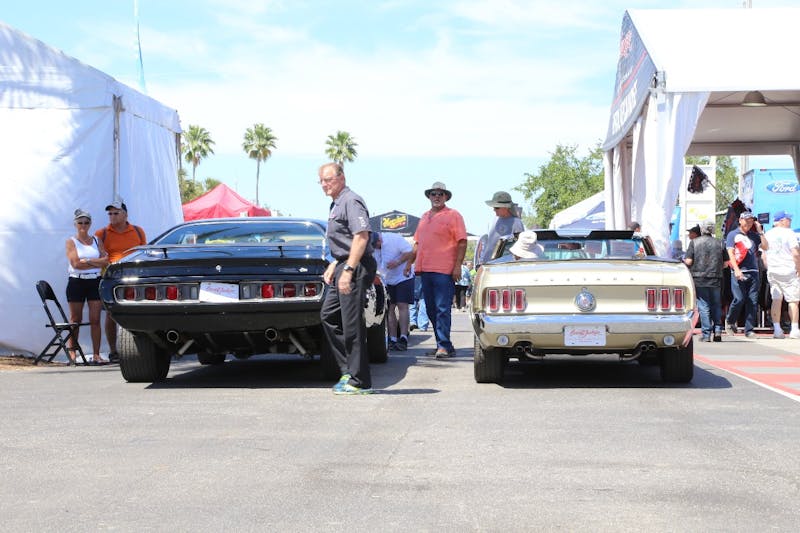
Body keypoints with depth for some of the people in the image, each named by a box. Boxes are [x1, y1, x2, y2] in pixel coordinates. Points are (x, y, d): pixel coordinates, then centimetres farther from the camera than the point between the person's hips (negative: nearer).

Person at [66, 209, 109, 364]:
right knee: (75, 319, 3)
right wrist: (97, 262, -6)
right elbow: (75, 263, -10)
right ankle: (72, 351, 12)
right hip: (77, 282, -2)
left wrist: (87, 261, -9)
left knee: (95, 320, -2)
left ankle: (96, 354, -2)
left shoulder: (96, 241, 12)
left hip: (95, 282, 2)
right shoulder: (71, 242, 3)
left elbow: (105, 261, 1)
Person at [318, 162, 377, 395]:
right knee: (328, 315, 14)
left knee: (352, 324, -8)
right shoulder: (336, 204, 20)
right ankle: (349, 370, 17)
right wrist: (334, 265, 22)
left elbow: (361, 236, -23)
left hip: (356, 267, -11)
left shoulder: (351, 201, -13)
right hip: (344, 265, 11)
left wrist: (348, 270, -26)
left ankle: (359, 381, -3)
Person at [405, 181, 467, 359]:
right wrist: (410, 262, 19)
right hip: (425, 270, 7)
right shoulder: (425, 217, 20)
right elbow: (418, 243, 27)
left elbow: (462, 242, -5)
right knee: (431, 309, 7)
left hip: (444, 271, -7)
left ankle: (444, 345, -9)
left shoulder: (453, 215, 0)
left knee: (442, 309, -10)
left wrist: (458, 265, -13)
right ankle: (443, 345, 13)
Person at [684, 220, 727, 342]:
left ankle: (706, 335, -1)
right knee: (716, 306, 15)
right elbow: (725, 263, 7)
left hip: (699, 279, -2)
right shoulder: (719, 244, 5)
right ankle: (717, 330, 8)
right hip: (716, 280, 2)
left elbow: (688, 261, -8)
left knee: (703, 307, 0)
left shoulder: (694, 242, -3)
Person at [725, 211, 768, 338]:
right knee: (739, 299, -11)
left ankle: (749, 330, 3)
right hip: (739, 273, -3)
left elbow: (766, 247, 7)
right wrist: (736, 270, -13)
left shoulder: (754, 235, 16)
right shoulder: (733, 235, 7)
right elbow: (730, 253, -1)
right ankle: (729, 321, 14)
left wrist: (760, 232, 2)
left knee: (752, 302, -1)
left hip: (753, 272, 3)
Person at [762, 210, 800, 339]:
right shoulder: (789, 233, -7)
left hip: (772, 272, 6)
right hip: (788, 271, -6)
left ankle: (777, 329, 2)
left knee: (776, 300, 6)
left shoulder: (767, 235, 11)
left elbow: (764, 256, 15)